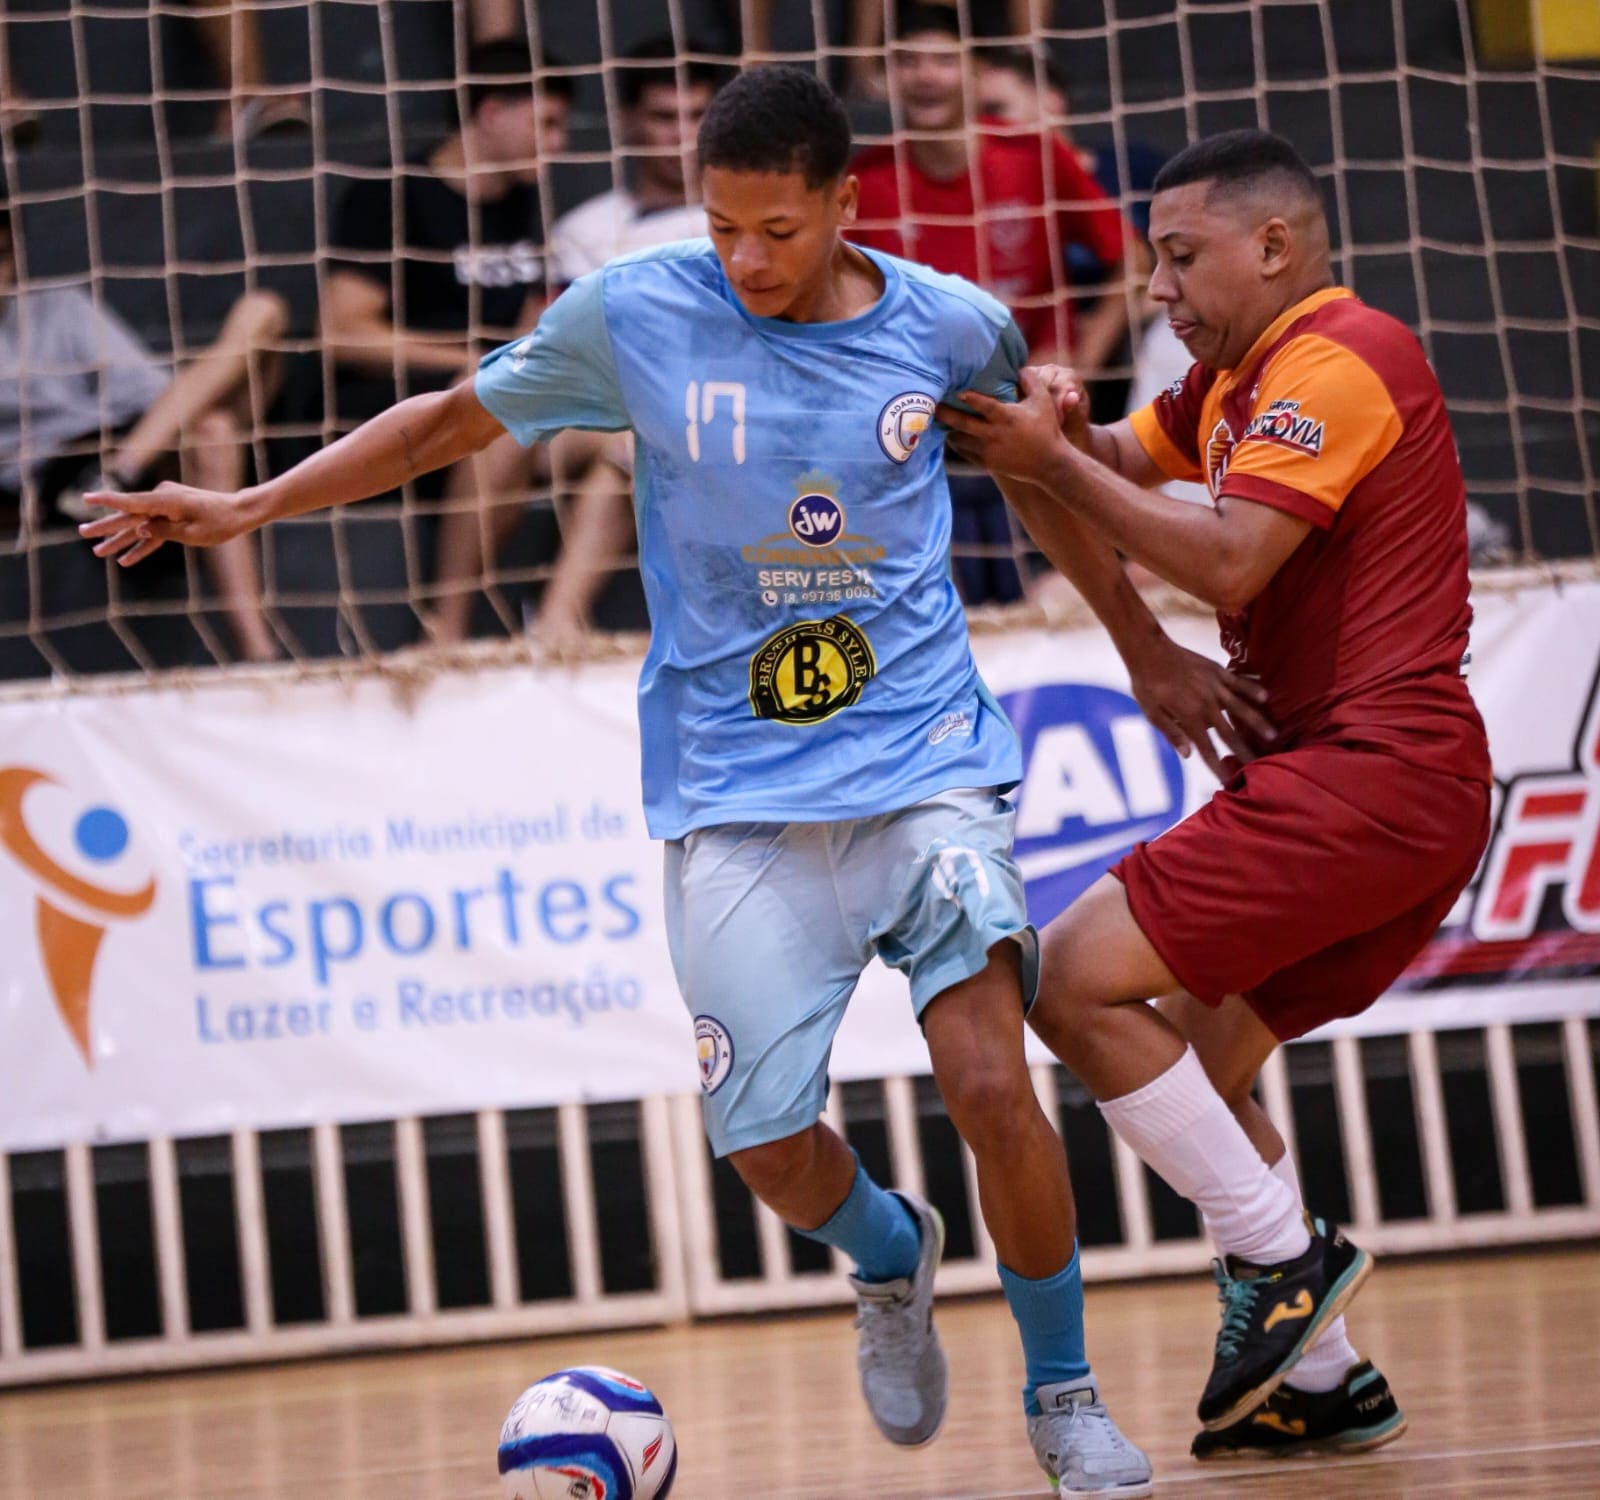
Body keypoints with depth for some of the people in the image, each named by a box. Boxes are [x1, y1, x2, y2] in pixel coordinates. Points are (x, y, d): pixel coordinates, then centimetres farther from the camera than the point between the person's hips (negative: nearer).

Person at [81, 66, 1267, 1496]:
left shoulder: (948, 325, -3)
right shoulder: (637, 316, -5)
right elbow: (458, 416, 9)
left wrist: (1149, 653, 24)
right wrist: (249, 505, 5)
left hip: (925, 756, -1)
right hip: (736, 790, 1)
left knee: (991, 1082, -18)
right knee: (770, 1146, -6)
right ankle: (891, 1256, 32)